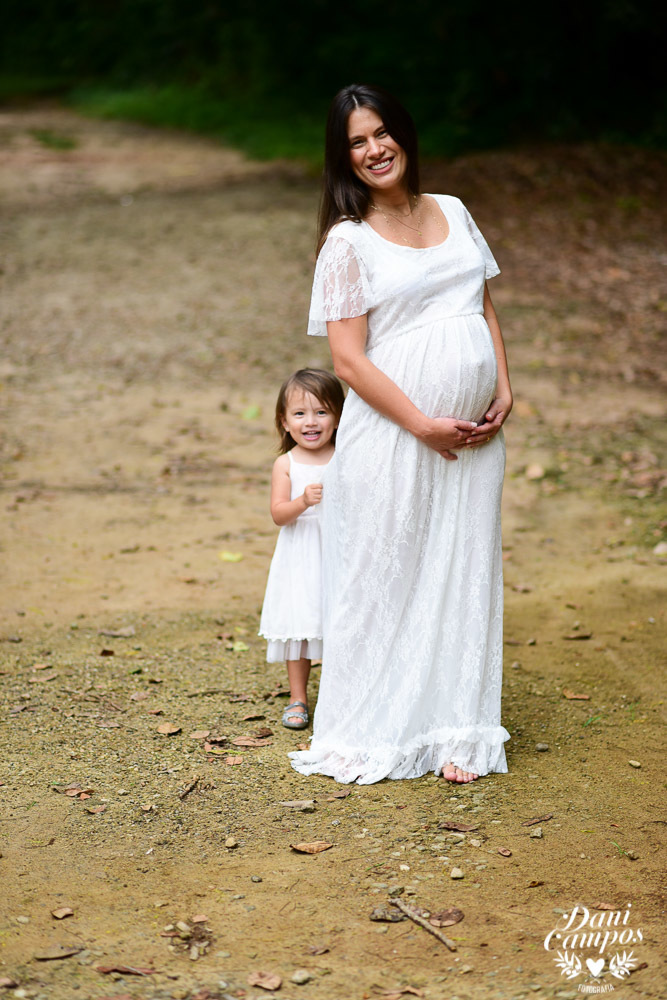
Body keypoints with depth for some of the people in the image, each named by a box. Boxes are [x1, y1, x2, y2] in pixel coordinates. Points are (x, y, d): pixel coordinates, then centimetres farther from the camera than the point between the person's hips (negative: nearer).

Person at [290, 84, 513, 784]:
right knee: (386, 578, 2)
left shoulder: (453, 212, 12)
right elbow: (347, 359, -9)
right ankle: (374, 734, 15)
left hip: (473, 434, 5)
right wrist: (423, 423, -15)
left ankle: (455, 734, 18)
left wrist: (503, 389, 2)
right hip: (394, 433, -5)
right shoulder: (348, 241, -5)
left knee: (463, 575, 8)